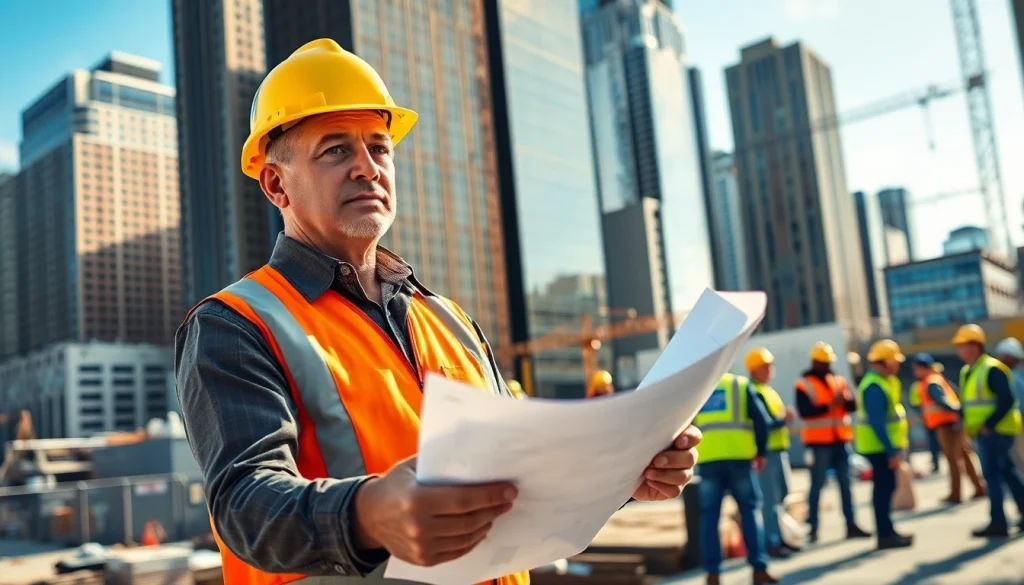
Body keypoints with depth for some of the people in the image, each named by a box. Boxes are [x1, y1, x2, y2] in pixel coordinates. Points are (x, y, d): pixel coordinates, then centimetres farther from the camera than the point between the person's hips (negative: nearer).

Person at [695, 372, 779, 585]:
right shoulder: (741, 384, 13)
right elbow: (761, 420, 4)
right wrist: (761, 452, 12)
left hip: (707, 460, 1)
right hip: (738, 457, -1)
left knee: (709, 515, 6)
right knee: (751, 509, 10)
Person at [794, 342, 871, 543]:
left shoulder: (839, 381, 13)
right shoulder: (803, 385, -3)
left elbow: (853, 405, 3)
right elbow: (804, 411, -15)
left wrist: (844, 400, -18)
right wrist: (829, 406, -23)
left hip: (840, 440, 5)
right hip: (819, 442, -5)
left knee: (845, 483, 7)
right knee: (817, 485, -2)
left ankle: (851, 525, 12)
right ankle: (813, 528, 3)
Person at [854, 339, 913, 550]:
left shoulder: (884, 381, 13)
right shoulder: (874, 387, -21)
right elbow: (877, 423, -26)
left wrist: (894, 447, 18)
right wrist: (892, 451, -26)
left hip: (884, 446, 10)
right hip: (879, 446, -10)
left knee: (885, 487, 15)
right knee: (884, 488, -6)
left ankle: (887, 531, 23)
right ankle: (885, 535, -1)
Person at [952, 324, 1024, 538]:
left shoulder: (992, 369, -17)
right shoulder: (966, 371, 12)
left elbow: (1007, 401, -22)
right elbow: (967, 401, 19)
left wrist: (989, 425, -22)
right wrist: (967, 424, 8)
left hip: (995, 432, -9)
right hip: (983, 433, 9)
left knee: (992, 475, -6)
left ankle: (998, 523, 0)